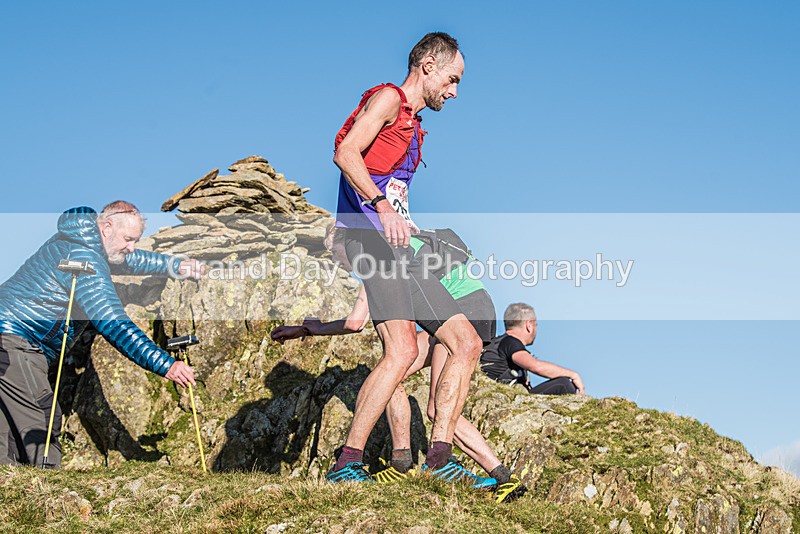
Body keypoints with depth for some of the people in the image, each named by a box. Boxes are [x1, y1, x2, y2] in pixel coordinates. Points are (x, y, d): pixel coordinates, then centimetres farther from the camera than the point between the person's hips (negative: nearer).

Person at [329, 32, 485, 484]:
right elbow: (345, 152, -16)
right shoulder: (387, 99, 0)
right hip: (371, 240, -10)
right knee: (403, 350, -25)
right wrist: (382, 206, -28)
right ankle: (347, 463, -23)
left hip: (399, 251, 10)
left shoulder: (413, 128, 29)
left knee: (468, 343, 3)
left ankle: (439, 457, -1)